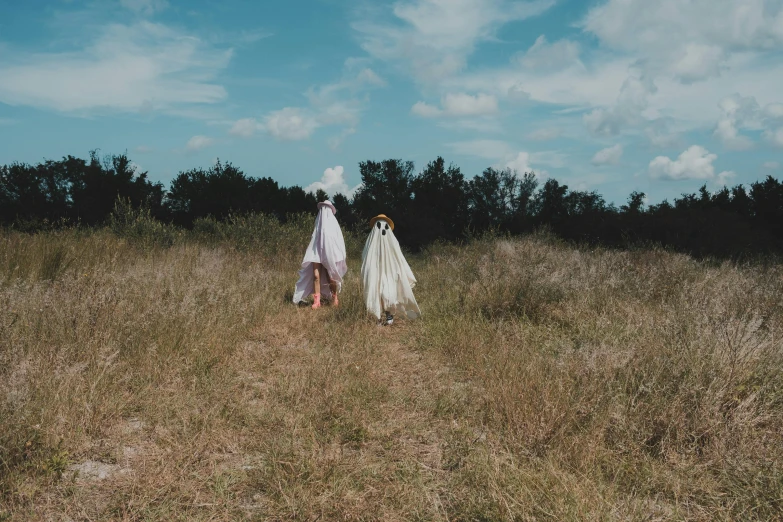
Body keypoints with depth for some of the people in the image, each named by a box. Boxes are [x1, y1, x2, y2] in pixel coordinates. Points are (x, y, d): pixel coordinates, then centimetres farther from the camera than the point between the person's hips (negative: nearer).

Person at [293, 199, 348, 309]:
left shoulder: (333, 223, 1)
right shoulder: (318, 222, 15)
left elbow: (339, 240, -2)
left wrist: (339, 257, -10)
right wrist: (312, 250, 10)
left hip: (330, 251, -4)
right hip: (317, 251, 4)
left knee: (330, 277, -1)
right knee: (316, 275, -9)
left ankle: (335, 298, 15)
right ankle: (316, 301, -11)